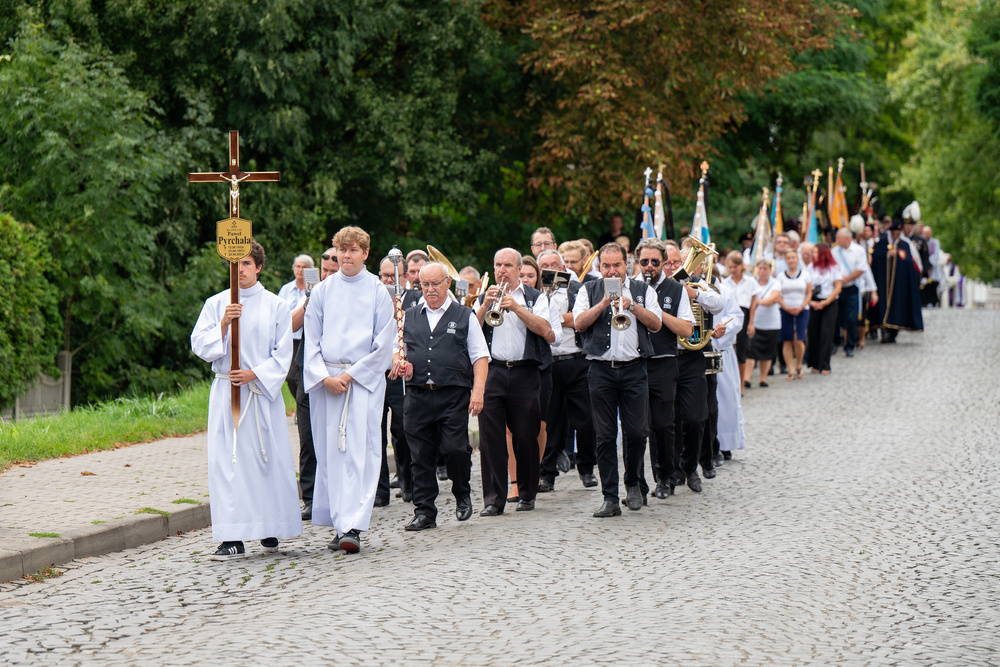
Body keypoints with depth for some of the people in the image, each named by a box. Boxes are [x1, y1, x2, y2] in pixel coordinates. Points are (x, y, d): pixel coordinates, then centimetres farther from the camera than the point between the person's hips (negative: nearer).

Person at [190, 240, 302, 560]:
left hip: (263, 391, -1)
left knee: (268, 457, 1)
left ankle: (270, 529, 16)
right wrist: (224, 324, -13)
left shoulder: (275, 306, 5)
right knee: (226, 459, -7)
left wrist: (254, 374, -11)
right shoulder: (216, 304, 8)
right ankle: (232, 539, -9)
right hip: (226, 391, 1)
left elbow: (283, 353, 3)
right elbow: (200, 345, 2)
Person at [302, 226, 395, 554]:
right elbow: (311, 340, 8)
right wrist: (324, 376, -7)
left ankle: (353, 527, -17)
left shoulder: (378, 292, 3)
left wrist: (351, 375, -8)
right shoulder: (322, 291, 10)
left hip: (365, 379, -3)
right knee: (330, 452, 1)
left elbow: (383, 343, -1)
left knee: (360, 452, -11)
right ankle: (341, 524, 8)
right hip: (325, 381, 3)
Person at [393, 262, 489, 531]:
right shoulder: (409, 316, 16)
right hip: (418, 395, 3)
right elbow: (395, 350, 22)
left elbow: (480, 357, 4)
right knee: (421, 455, 1)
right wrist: (398, 361, -3)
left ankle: (463, 495, 14)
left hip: (453, 396, -3)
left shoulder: (465, 316, 8)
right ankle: (424, 511, 8)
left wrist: (478, 391, -8)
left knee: (455, 448, -12)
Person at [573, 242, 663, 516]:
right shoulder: (589, 290, 11)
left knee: (636, 431, -3)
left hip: (633, 369, 0)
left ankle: (633, 484, 21)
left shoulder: (642, 290, 12)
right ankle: (610, 498, 2)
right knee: (605, 435, -1)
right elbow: (579, 323, -3)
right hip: (601, 370, 0)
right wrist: (604, 303, -13)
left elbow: (656, 324, 0)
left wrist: (632, 306, -13)